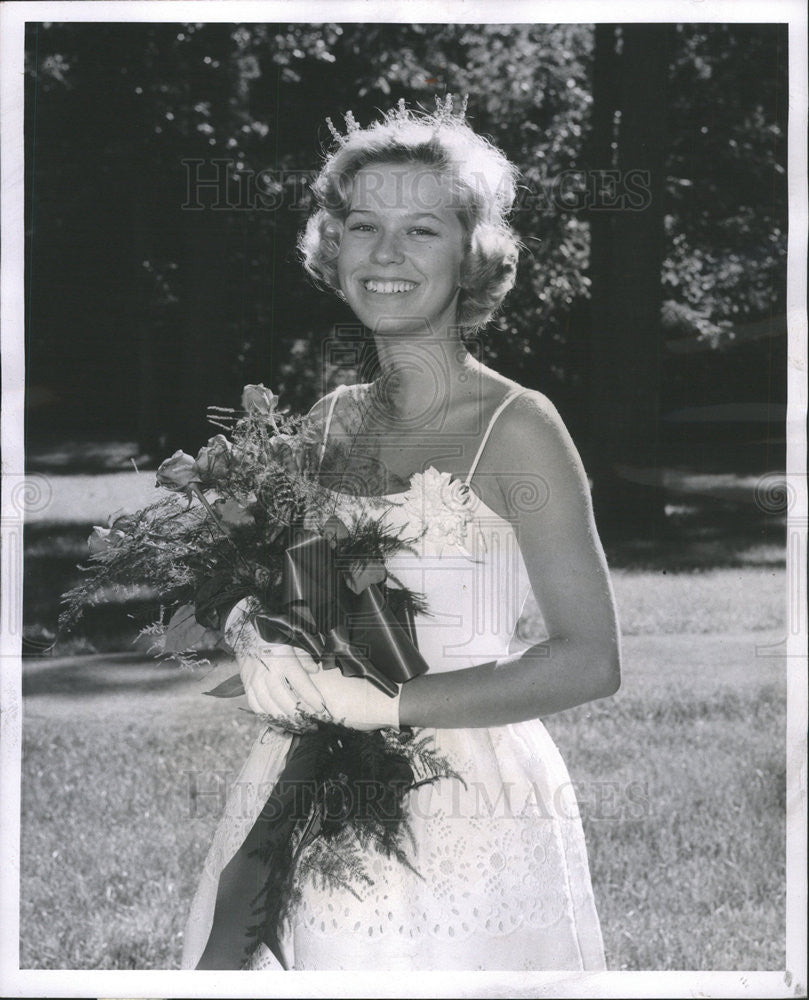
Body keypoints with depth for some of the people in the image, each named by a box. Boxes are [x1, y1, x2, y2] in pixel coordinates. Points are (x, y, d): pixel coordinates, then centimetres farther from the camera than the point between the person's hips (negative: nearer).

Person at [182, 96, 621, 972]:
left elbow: (589, 661, -13)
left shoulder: (514, 427, -9)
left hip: (469, 824, -5)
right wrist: (267, 656, -8)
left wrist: (384, 702, -17)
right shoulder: (329, 422, 7)